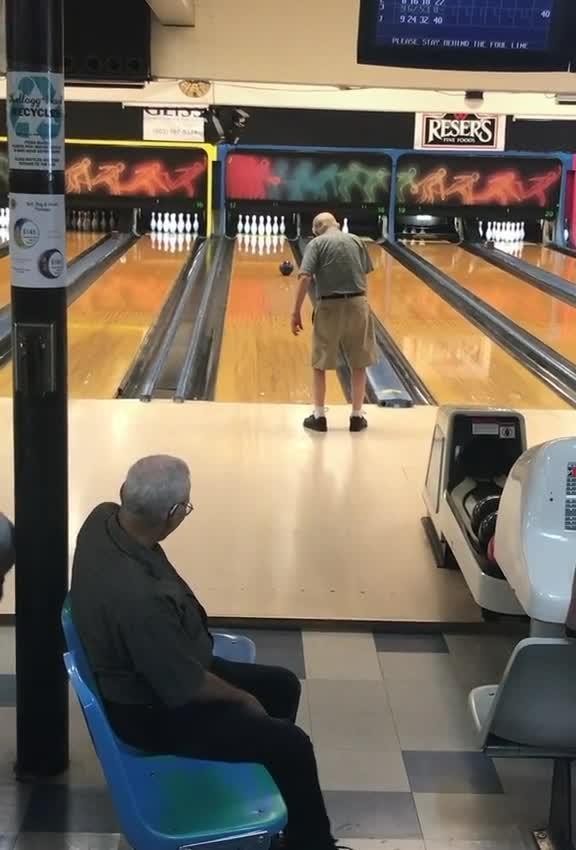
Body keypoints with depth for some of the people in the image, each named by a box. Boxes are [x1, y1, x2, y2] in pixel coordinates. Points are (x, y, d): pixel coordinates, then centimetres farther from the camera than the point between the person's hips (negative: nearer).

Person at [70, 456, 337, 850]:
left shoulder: (104, 518, -15)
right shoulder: (139, 597, -41)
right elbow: (186, 686, -26)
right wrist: (241, 698, -9)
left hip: (148, 667, 9)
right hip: (152, 709, -9)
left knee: (283, 686, 17)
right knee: (291, 745, -5)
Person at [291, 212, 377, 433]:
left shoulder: (316, 243, -1)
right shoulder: (356, 241, 9)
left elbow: (305, 278, -12)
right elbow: (365, 273, 14)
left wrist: (296, 312, -9)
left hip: (330, 307, -2)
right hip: (357, 304, 3)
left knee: (320, 365, 11)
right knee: (358, 363, 12)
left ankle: (319, 417, 15)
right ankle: (357, 417, 17)